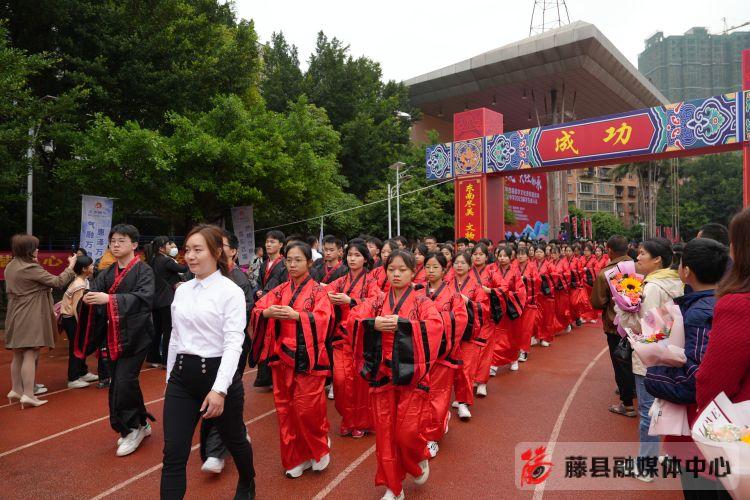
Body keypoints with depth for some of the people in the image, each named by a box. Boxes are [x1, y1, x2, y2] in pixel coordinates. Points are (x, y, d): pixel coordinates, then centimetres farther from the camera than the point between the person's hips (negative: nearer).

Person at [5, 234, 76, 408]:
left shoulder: (10, 267, 9)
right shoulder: (31, 268, -17)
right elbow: (58, 282, -16)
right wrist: (71, 266, -4)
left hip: (15, 317, 9)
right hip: (30, 318, -9)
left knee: (18, 355, 17)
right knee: (30, 355, -7)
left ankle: (16, 389, 27)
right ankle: (28, 395, -7)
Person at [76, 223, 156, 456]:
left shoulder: (144, 270, -7)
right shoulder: (107, 273, 12)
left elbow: (144, 297, -22)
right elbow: (94, 292, 0)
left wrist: (110, 299, -32)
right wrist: (86, 298, -24)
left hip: (135, 334, -6)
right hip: (114, 336, 7)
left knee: (123, 382, -11)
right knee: (119, 383, 10)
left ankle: (132, 428, 10)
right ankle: (141, 424, 28)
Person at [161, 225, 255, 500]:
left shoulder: (231, 291, -12)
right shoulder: (182, 291, 7)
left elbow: (234, 343, -18)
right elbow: (175, 337, 15)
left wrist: (220, 389, -25)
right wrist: (170, 378, 17)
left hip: (216, 373, -4)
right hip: (181, 375, 5)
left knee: (234, 439, 18)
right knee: (173, 454, 0)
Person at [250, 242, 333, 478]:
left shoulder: (318, 290, -3)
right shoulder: (280, 290, 10)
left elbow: (323, 318, -17)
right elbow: (257, 310, 2)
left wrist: (295, 315, -29)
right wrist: (266, 312, -20)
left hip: (307, 357, -4)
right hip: (282, 355, 4)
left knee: (307, 407, -2)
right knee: (285, 408, 8)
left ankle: (319, 450, 25)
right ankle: (295, 457, 25)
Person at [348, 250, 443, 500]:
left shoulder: (422, 301, -1)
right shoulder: (377, 302, 7)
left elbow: (436, 326, -18)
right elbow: (353, 320, -3)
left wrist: (401, 323, -22)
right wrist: (374, 324, -21)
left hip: (412, 376, -3)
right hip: (382, 375, 3)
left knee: (408, 432, -3)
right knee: (385, 433, 7)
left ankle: (421, 459, 33)